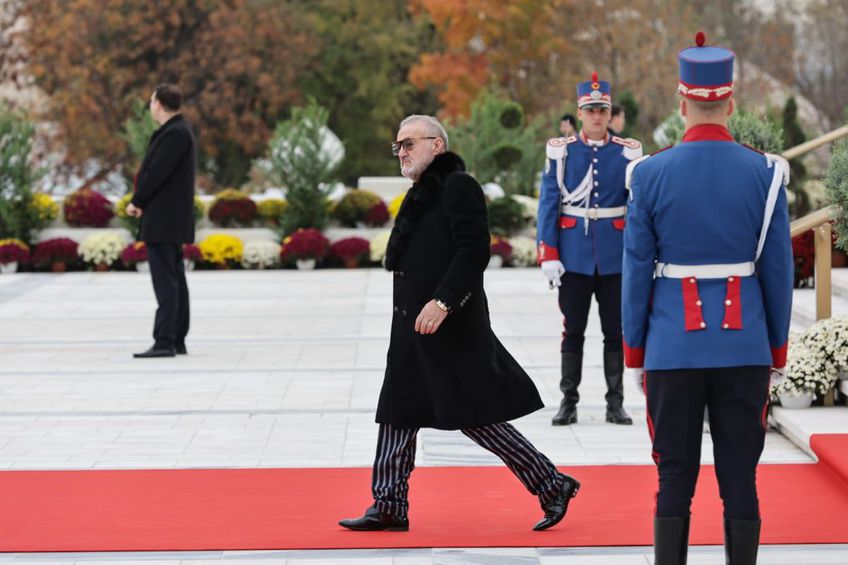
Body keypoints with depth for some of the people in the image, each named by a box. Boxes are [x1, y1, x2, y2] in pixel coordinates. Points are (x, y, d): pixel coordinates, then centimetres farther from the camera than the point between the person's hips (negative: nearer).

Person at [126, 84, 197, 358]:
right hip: (170, 221, 11)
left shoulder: (176, 133, -16)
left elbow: (157, 172, -21)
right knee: (174, 279, 11)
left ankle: (164, 342, -14)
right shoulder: (176, 131, 16)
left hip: (163, 221, -11)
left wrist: (136, 201, -9)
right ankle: (177, 341, 14)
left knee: (166, 281, -12)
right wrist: (142, 202, 3)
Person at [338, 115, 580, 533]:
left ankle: (551, 485, 2)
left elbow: (474, 251, -20)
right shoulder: (420, 194, 18)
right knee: (397, 413, 10)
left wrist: (443, 302, -25)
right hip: (413, 327, 10)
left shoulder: (459, 187, -11)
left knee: (474, 416, -8)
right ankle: (388, 507, 16)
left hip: (452, 328, -10)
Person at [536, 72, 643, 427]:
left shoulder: (628, 153, 2)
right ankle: (568, 402, 10)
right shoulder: (560, 151, 0)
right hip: (574, 258, -1)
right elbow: (548, 205, 0)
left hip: (616, 259, 1)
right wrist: (548, 255, -6)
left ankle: (615, 403, 12)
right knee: (573, 331, 4)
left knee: (615, 331, 5)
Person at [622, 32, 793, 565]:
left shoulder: (651, 174, -4)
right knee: (740, 479, 6)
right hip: (744, 351, 0)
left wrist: (635, 353, 8)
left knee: (675, 480, 7)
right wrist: (776, 350, 10)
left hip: (674, 351, 0)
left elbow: (638, 271, -1)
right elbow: (779, 270, 0)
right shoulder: (764, 173, -3)